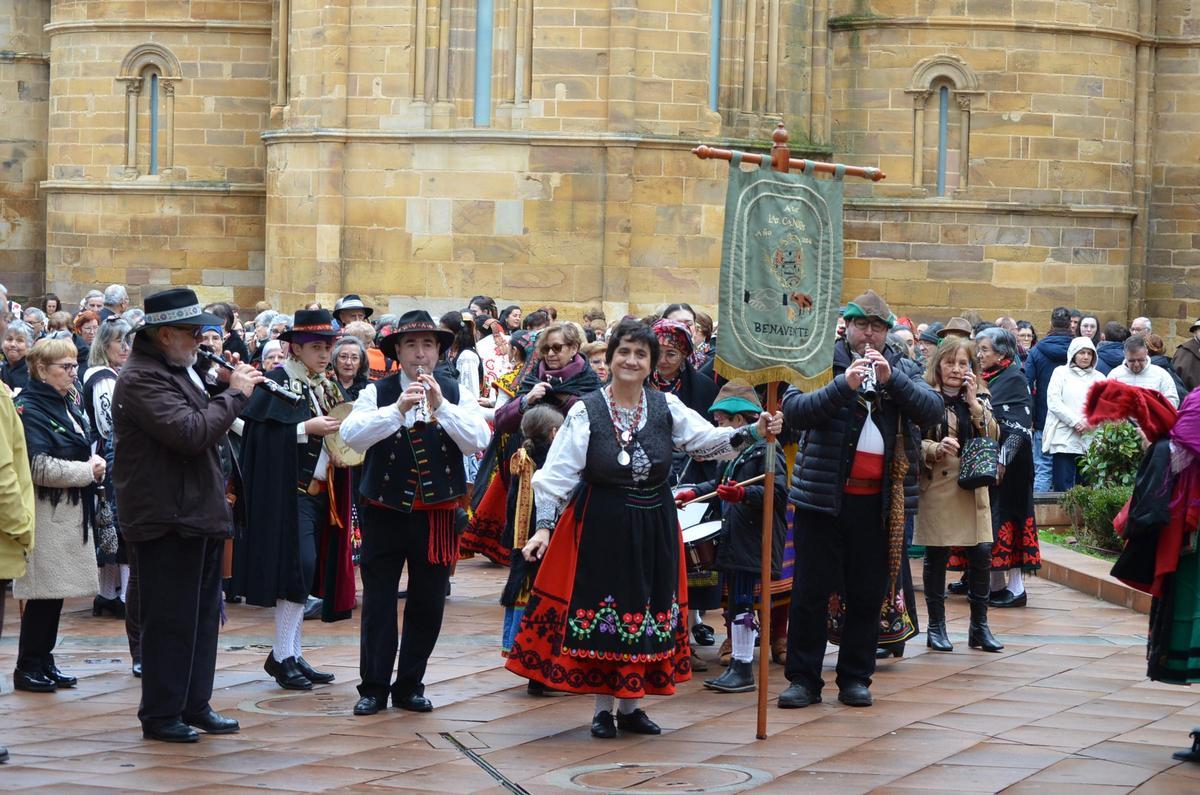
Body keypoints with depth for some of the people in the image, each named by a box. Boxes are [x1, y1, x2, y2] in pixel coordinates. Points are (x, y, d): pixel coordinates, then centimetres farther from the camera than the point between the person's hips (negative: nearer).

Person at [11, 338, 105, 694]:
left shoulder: (68, 406, 15)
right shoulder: (29, 409, -13)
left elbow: (82, 449, 27)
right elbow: (39, 467, -21)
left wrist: (95, 463, 4)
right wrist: (87, 471, -15)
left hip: (71, 513, 9)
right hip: (45, 514, -9)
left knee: (57, 592, 10)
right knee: (43, 593, -7)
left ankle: (43, 661, 17)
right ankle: (27, 668, 0)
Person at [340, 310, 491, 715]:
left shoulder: (456, 395, 2)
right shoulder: (377, 393, -1)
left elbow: (478, 441, -11)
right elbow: (351, 434, -16)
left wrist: (442, 406, -21)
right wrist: (397, 409, -27)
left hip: (437, 512, 1)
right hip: (385, 511, -1)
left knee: (428, 603, 7)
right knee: (378, 602, 2)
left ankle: (410, 685, 19)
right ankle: (373, 686, 9)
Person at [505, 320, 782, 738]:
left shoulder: (666, 406, 1)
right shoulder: (586, 411, -7)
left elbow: (708, 440, -5)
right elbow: (558, 473, -9)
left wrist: (753, 432, -20)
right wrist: (545, 525, -17)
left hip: (653, 528, 3)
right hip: (601, 526, -3)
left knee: (647, 608, 8)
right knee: (602, 605, 2)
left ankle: (630, 706, 20)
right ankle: (602, 709, 13)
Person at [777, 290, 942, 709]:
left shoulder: (903, 368, 10)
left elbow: (933, 410, -4)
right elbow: (794, 411, -12)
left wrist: (891, 379, -17)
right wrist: (844, 385, -24)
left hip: (879, 499, 2)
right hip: (823, 495, -2)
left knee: (867, 594, 7)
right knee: (811, 591, 1)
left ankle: (856, 678, 16)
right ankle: (803, 679, 8)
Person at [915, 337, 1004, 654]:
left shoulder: (980, 397, 11)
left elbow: (992, 437, 0)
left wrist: (974, 403, -8)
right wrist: (936, 449, -22)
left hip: (973, 486, 4)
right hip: (936, 488, -3)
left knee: (982, 553, -3)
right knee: (936, 557, 1)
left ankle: (979, 626, 9)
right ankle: (936, 626, 12)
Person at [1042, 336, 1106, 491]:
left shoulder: (1099, 377, 18)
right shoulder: (1061, 372, 9)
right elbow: (1053, 402, -3)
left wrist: (1089, 422, -11)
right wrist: (1075, 422, -10)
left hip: (1091, 440, 3)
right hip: (1065, 439, -3)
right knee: (1063, 487, -8)